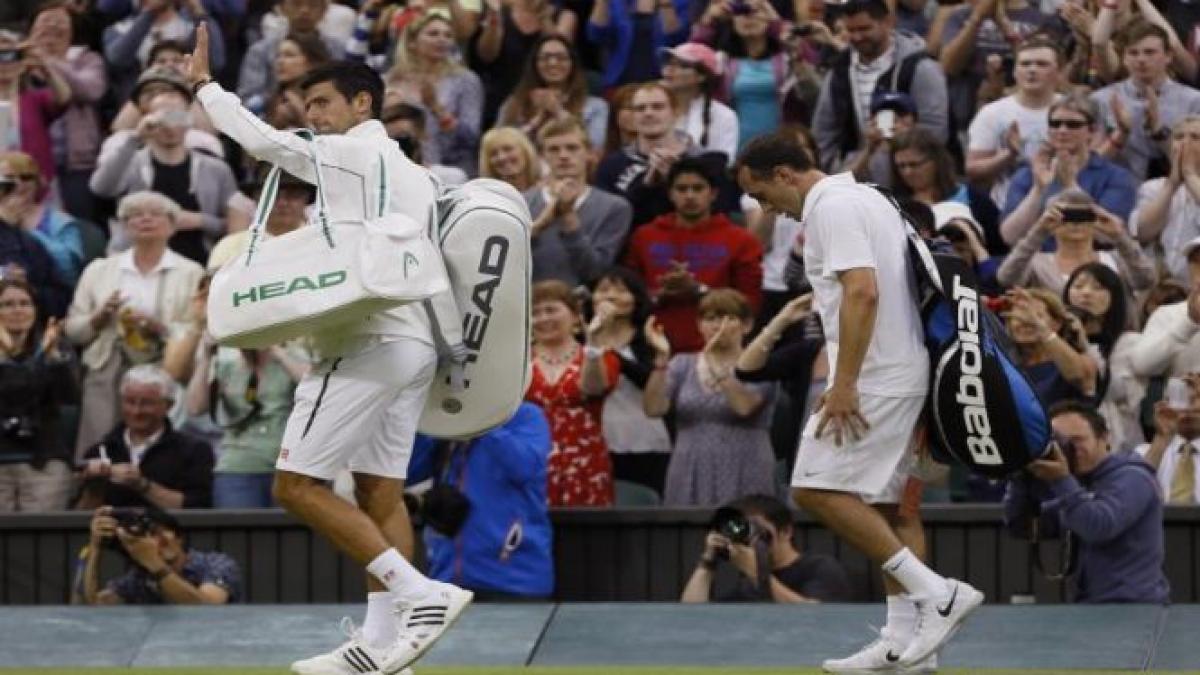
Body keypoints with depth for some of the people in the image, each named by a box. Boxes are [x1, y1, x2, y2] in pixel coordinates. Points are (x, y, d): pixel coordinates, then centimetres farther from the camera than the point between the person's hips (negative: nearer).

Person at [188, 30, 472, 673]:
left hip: (368, 342, -9)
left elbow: (264, 140, 0)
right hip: (416, 345, 9)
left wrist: (204, 85, 15)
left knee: (298, 484, -9)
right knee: (380, 493, 7)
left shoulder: (347, 153, -4)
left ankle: (420, 594, -18)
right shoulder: (415, 176, 21)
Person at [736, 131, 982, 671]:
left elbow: (862, 291, -23)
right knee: (889, 501, 10)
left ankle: (936, 594, -16)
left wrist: (844, 383, -25)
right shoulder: (865, 197, 19)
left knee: (817, 489, -12)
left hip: (873, 379, -11)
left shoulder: (832, 207, -12)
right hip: (902, 375, 11)